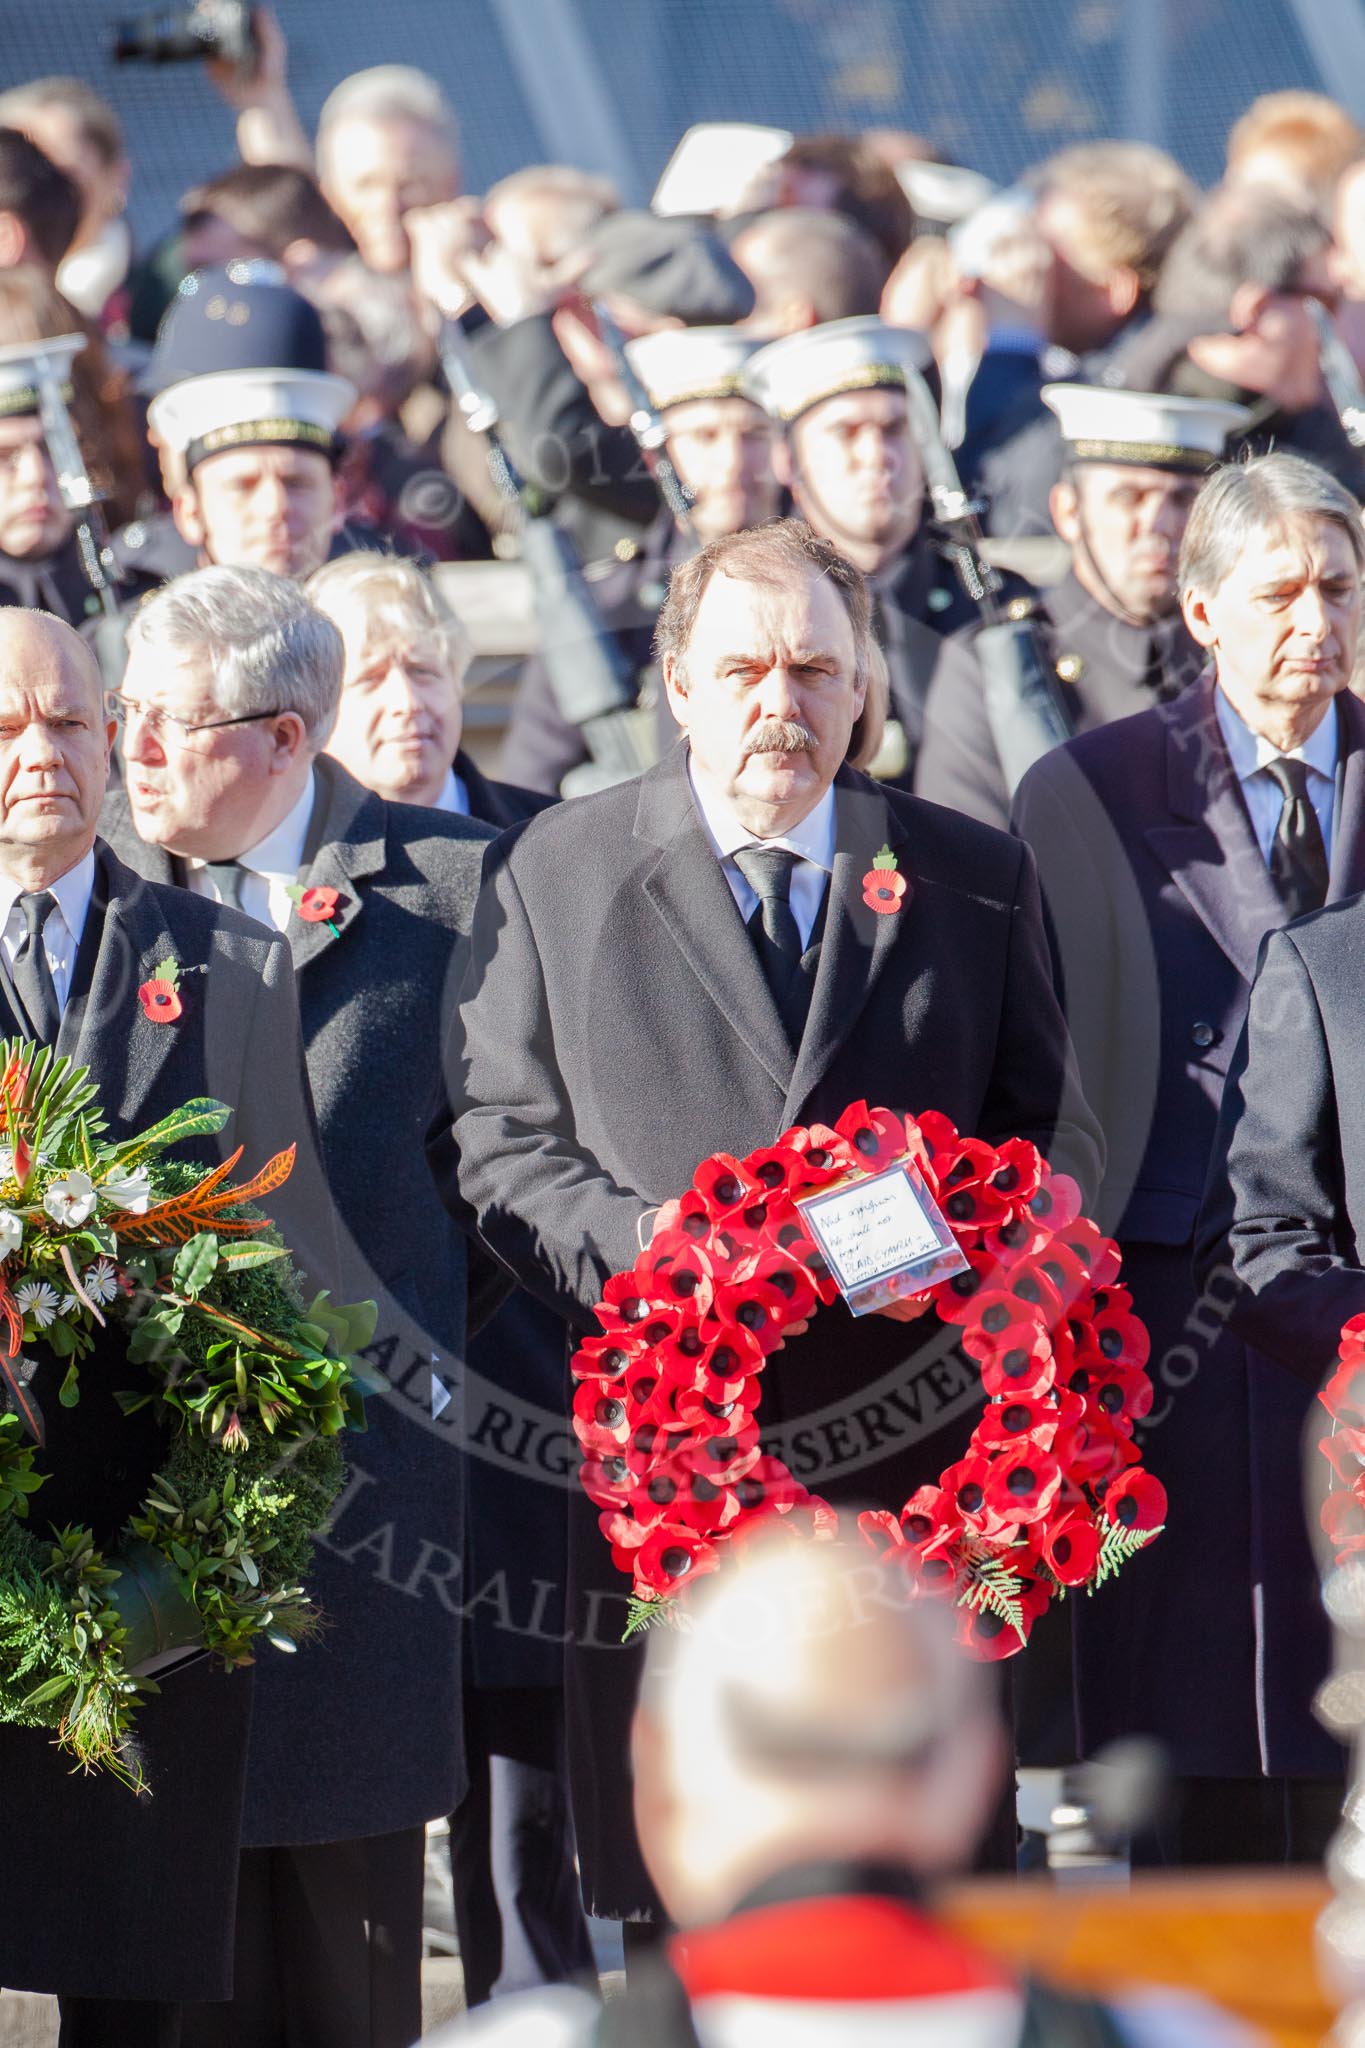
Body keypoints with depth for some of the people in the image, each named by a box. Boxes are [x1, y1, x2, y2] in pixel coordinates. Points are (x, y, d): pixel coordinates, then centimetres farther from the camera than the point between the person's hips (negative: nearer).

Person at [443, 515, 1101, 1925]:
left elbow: (1054, 1135, 14)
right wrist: (647, 1251, -13)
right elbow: (501, 1141, 7)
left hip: (918, 1464, 1)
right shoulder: (554, 872, 8)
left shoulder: (976, 879, 12)